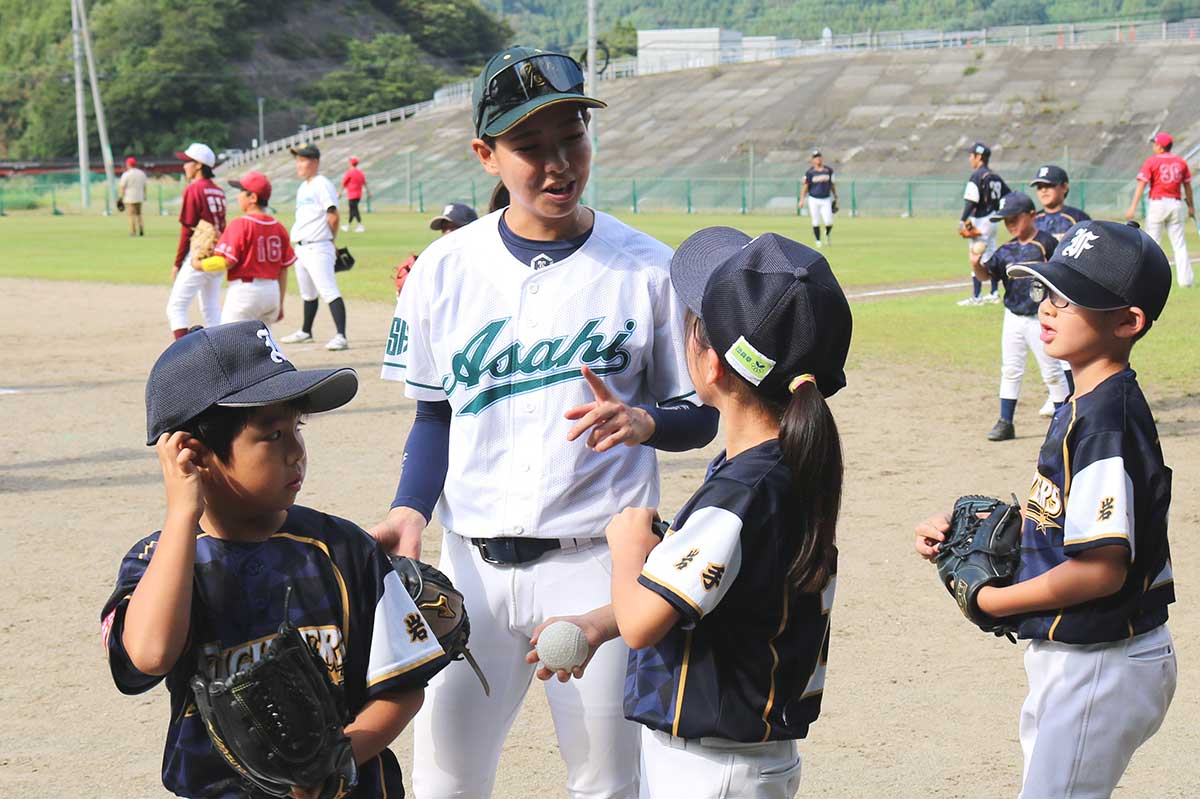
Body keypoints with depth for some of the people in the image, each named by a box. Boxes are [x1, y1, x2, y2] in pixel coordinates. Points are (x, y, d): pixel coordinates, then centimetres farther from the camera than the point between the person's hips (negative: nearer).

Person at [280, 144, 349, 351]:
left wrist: (329, 240, -4)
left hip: (317, 248, -10)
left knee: (329, 292, -17)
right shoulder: (302, 187, 17)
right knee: (308, 293, 22)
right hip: (301, 247, 10)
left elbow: (333, 216, -15)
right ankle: (305, 332, 36)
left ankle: (341, 337, -24)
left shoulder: (322, 184, -10)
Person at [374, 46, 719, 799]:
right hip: (472, 563, 2)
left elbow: (701, 415, 2)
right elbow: (434, 413, 10)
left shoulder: (648, 267, -4)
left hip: (598, 562, -2)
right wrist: (412, 509, -6)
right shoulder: (445, 268, 2)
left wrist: (642, 421, -19)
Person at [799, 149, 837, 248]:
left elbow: (832, 184, 14)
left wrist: (835, 197, 17)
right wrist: (802, 200, -14)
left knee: (828, 222, -9)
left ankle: (828, 234, 23)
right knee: (816, 222, 0)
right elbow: (805, 186, -5)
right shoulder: (810, 172, -4)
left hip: (826, 200, 1)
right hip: (814, 200, -1)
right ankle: (818, 241, 15)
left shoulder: (829, 170, 4)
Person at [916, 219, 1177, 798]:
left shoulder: (1105, 419, -23)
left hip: (1103, 668, -10)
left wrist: (995, 600, -15)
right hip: (1071, 659, 10)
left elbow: (1101, 569, -26)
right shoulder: (1083, 405, 8)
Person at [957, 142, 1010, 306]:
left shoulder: (977, 176, -14)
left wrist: (963, 220, -22)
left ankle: (976, 297, -7)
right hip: (993, 220, 9)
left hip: (981, 221, -9)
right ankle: (994, 294, 22)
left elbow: (971, 201, -22)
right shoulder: (995, 177, 11)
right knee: (991, 257, 16)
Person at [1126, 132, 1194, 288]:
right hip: (1176, 204, 4)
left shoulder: (1151, 162, -5)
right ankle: (1185, 279, 3)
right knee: (1179, 244, 7)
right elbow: (1187, 186, 12)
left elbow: (1142, 185, -11)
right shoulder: (1181, 162, 8)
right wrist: (1191, 206, 21)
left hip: (1158, 203, -4)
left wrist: (1133, 207, -14)